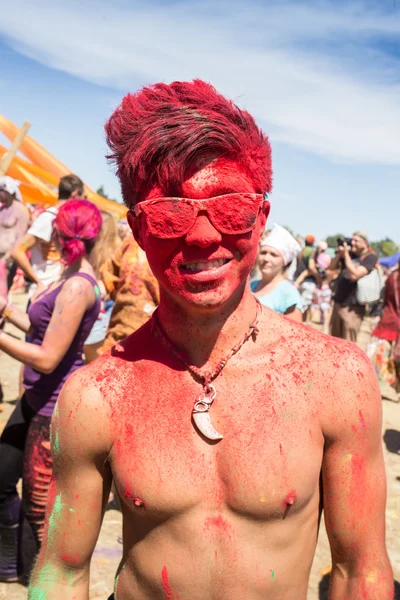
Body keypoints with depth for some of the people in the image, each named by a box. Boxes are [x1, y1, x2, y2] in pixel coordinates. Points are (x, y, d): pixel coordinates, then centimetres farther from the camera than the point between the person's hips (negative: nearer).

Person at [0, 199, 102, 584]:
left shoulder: (77, 286, -23)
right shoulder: (71, 277, 7)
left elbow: (47, 359, -24)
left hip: (56, 406, -10)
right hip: (38, 399, 10)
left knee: (37, 507, 6)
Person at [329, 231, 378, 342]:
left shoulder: (370, 257, -11)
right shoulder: (350, 254, 9)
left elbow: (354, 275, -23)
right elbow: (331, 268, 13)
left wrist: (346, 255, -17)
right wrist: (339, 254, -4)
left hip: (352, 307, -7)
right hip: (338, 302, 7)